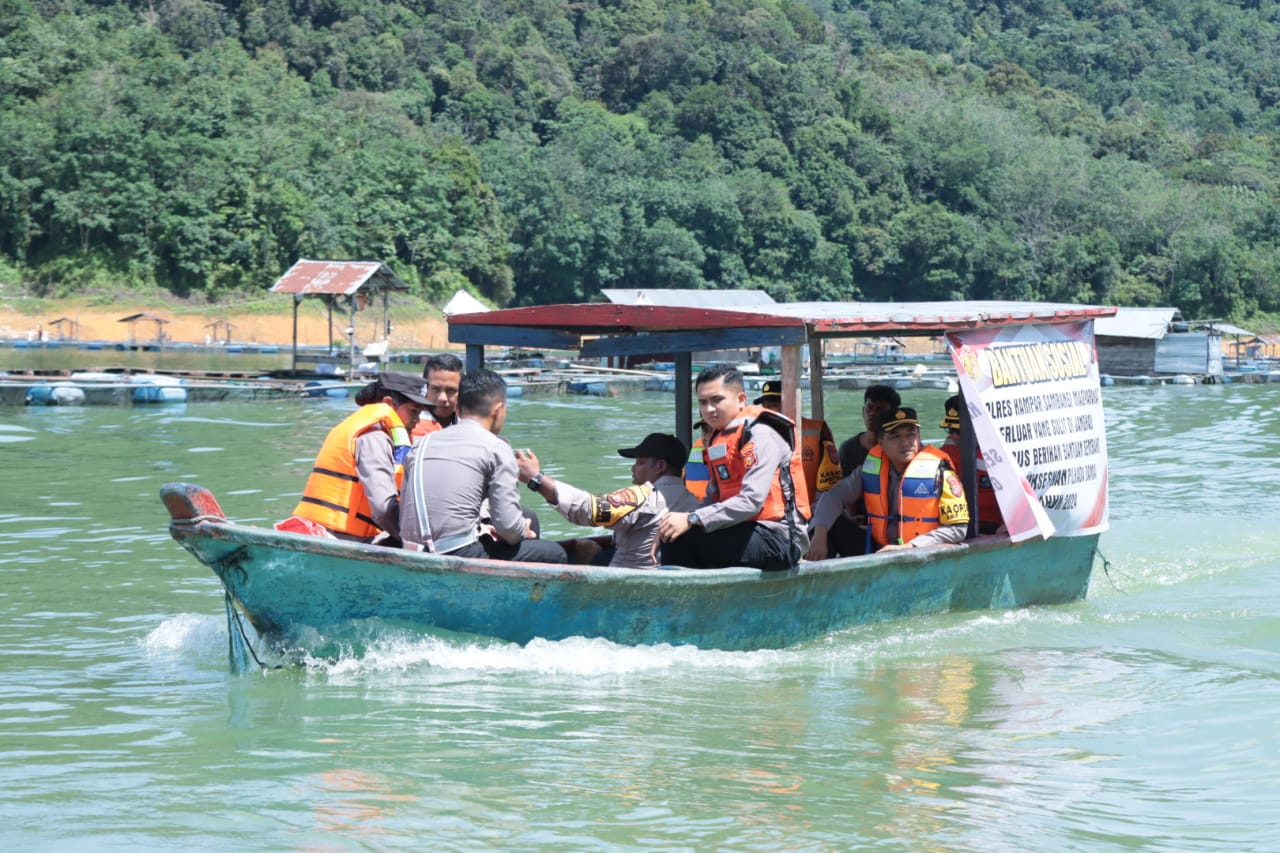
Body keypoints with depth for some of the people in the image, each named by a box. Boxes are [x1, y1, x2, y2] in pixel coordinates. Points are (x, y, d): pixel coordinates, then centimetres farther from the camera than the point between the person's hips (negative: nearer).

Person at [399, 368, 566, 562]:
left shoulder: (423, 443, 15)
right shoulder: (496, 448, -3)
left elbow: (406, 515, 16)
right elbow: (509, 526, -11)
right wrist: (524, 532, 14)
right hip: (460, 557, -7)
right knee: (554, 554, 11)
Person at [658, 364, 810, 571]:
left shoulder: (760, 434, -11)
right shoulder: (718, 438, 17)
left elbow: (752, 501, -21)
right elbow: (713, 498, 14)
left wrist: (691, 520, -24)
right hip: (745, 533, 9)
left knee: (681, 539, -22)